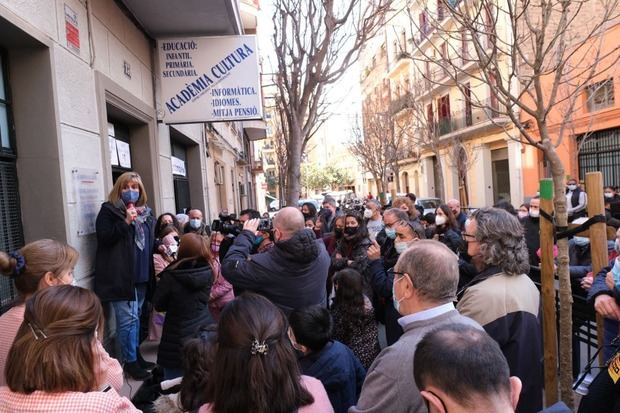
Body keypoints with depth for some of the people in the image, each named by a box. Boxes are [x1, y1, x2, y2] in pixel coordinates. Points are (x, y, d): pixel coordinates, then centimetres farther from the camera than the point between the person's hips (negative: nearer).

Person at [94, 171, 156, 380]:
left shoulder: (145, 212, 14)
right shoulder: (109, 210, -4)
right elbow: (103, 238, -14)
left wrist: (153, 265, 12)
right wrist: (125, 222, -22)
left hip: (141, 275, 6)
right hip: (121, 275, -6)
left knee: (136, 316, 15)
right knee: (128, 319, -4)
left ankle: (136, 355, 27)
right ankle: (130, 361, 9)